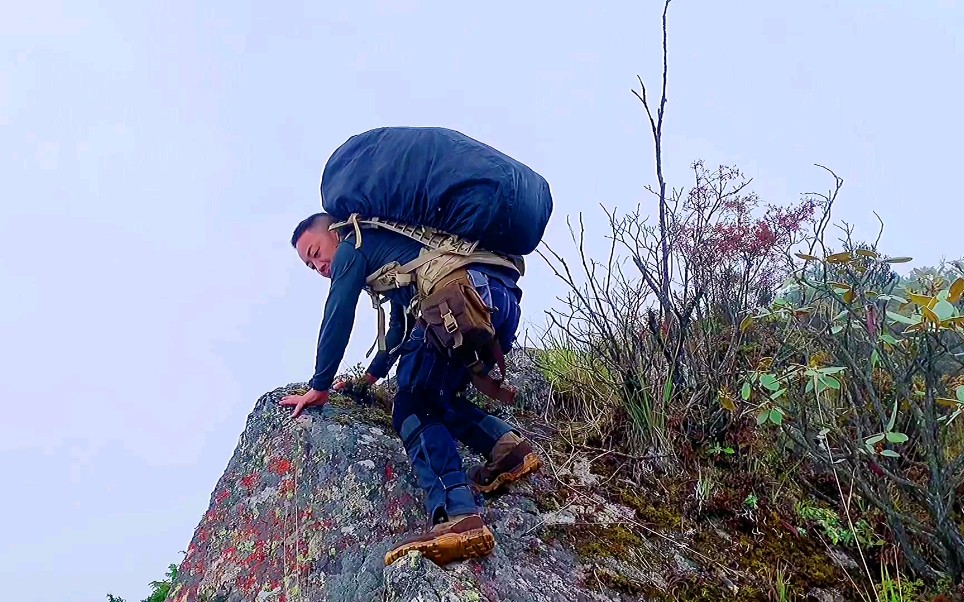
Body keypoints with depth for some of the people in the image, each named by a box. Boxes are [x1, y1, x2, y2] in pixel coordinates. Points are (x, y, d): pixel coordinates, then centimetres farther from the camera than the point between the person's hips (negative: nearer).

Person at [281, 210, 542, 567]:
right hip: (503, 302, 9)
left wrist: (319, 387, 15)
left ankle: (457, 517, -26)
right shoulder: (390, 247, 40)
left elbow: (337, 318, 9)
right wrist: (370, 376, 49)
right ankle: (507, 445, 2)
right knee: (435, 400, 21)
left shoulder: (353, 246, 15)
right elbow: (400, 327, 47)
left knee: (412, 410, -7)